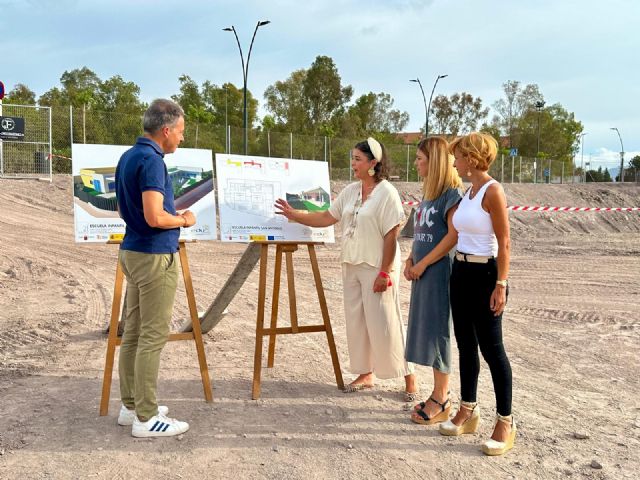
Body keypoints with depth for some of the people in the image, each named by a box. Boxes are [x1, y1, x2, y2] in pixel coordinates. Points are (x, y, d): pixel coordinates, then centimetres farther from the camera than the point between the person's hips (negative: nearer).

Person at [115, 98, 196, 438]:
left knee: (133, 332, 14)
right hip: (155, 256, -10)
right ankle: (146, 418, 4)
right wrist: (184, 220, -7)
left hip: (133, 251, 10)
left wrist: (173, 218, 16)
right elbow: (155, 217, -26)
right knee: (153, 336, -3)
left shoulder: (127, 157, 12)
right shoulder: (151, 160, -18)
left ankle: (131, 406, 24)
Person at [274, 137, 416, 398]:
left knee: (384, 323, -3)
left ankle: (408, 377, 12)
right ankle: (365, 373, 25)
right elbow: (326, 218, 11)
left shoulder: (387, 193, -13)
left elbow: (391, 236, -15)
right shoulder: (350, 191, 8)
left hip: (377, 268, -7)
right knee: (356, 321, 11)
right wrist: (294, 215, 2)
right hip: (351, 266, 7)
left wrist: (385, 272, -18)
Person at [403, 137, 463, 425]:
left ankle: (441, 402, 8)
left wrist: (423, 263, -16)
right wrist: (410, 260, 7)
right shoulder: (428, 193, 15)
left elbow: (454, 236, -18)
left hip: (440, 271, -9)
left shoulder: (451, 193, -12)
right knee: (425, 329, 12)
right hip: (423, 272, 9)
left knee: (436, 330, -3)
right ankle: (439, 393, 24)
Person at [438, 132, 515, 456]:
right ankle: (468, 411, 28)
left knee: (491, 347, -2)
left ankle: (505, 423, 11)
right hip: (461, 271, 9)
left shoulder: (493, 192, -14)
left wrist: (500, 285, -19)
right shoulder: (467, 192, 12)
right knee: (465, 344, 14)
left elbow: (504, 243, -16)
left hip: (485, 274, -9)